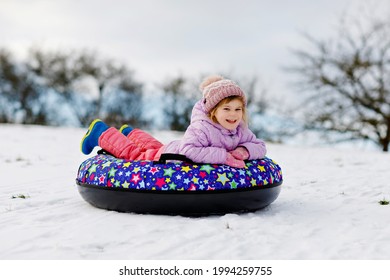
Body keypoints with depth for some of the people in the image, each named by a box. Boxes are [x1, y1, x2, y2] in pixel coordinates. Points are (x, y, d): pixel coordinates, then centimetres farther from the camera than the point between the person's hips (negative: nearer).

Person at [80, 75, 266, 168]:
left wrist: (245, 151, -34)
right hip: (170, 155, -7)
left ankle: (130, 133, 62)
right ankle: (100, 132, 35)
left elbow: (260, 147, -11)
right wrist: (224, 156, -55)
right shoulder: (202, 128, -41)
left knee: (154, 147, 34)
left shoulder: (241, 131, -18)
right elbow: (188, 151, -55)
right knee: (132, 153, 13)